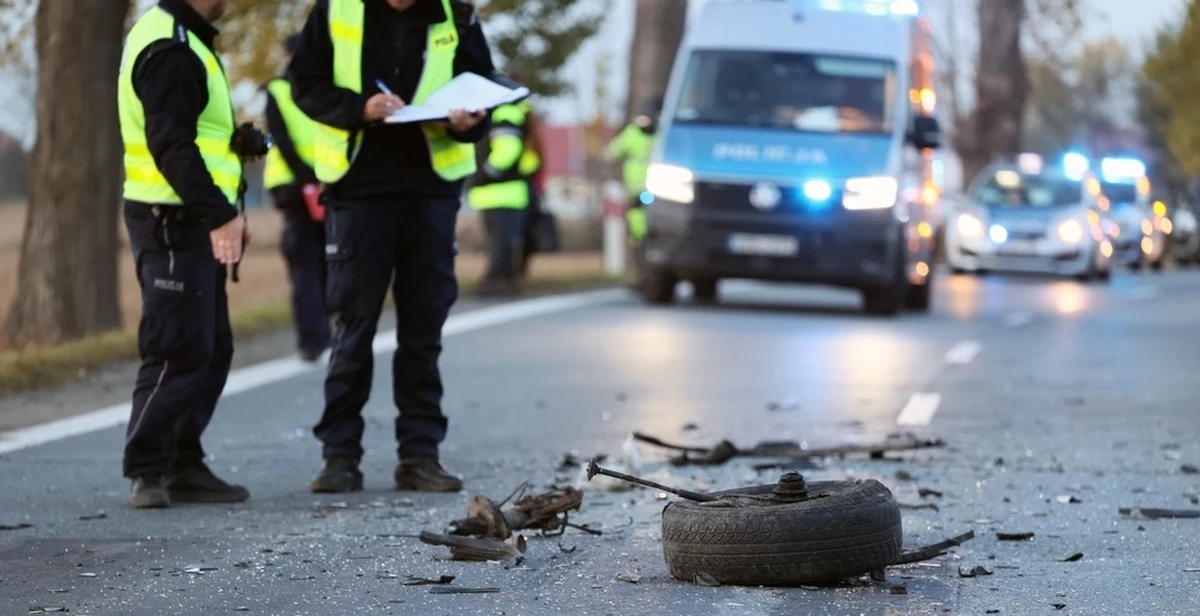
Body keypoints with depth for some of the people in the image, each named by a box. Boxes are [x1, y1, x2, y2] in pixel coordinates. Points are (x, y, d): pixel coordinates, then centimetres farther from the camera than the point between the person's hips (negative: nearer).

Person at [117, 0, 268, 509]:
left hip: (190, 222, 10)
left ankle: (184, 467, 17)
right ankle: (147, 473, -4)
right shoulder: (168, 49, -17)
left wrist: (235, 140, 11)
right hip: (171, 222, -10)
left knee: (211, 349, 12)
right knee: (179, 351, -9)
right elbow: (171, 145, -24)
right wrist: (219, 215, -27)